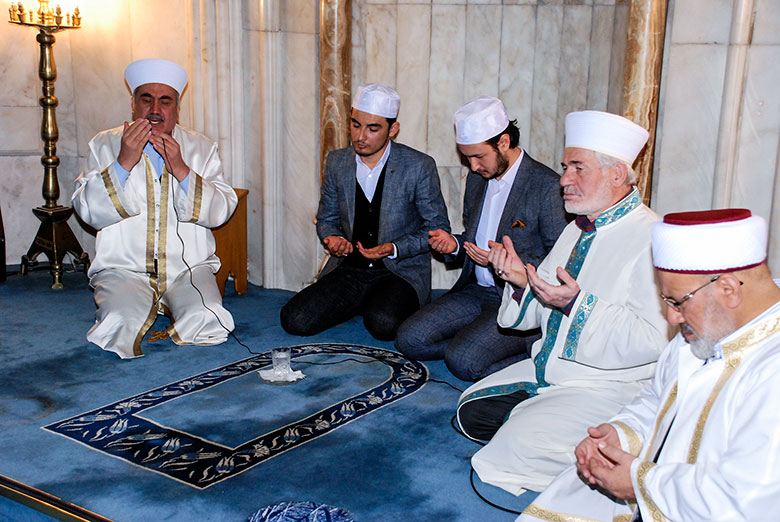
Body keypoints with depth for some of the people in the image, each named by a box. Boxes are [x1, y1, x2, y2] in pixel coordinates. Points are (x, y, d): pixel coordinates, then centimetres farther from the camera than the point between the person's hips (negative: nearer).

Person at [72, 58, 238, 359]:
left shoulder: (201, 148, 11)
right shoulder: (105, 145, 8)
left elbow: (221, 212, -2)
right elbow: (88, 211, -4)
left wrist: (181, 170, -15)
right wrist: (124, 162, -15)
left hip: (189, 267, 1)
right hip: (123, 269, -1)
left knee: (206, 322, -27)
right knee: (120, 324, -29)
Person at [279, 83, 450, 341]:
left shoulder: (419, 166, -8)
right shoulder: (337, 162, 4)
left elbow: (438, 229, -2)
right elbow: (326, 218, 16)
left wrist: (394, 249, -18)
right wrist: (333, 239, -8)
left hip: (400, 270, -4)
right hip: (349, 269, 4)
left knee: (383, 324, -33)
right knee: (294, 320, -14)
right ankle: (363, 303, 10)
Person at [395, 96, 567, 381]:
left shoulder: (546, 185, -14)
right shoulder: (476, 179, 11)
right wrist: (454, 245, -1)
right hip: (479, 291, 8)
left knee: (462, 361, -26)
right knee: (409, 339, -9)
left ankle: (531, 352, -4)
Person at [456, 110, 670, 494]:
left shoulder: (652, 239, -18)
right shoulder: (577, 231, 10)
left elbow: (654, 340, -25)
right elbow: (539, 312, 14)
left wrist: (578, 303, -30)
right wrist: (522, 282, -7)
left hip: (608, 387, -8)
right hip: (547, 369, 8)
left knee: (521, 443, -23)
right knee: (472, 410, 0)